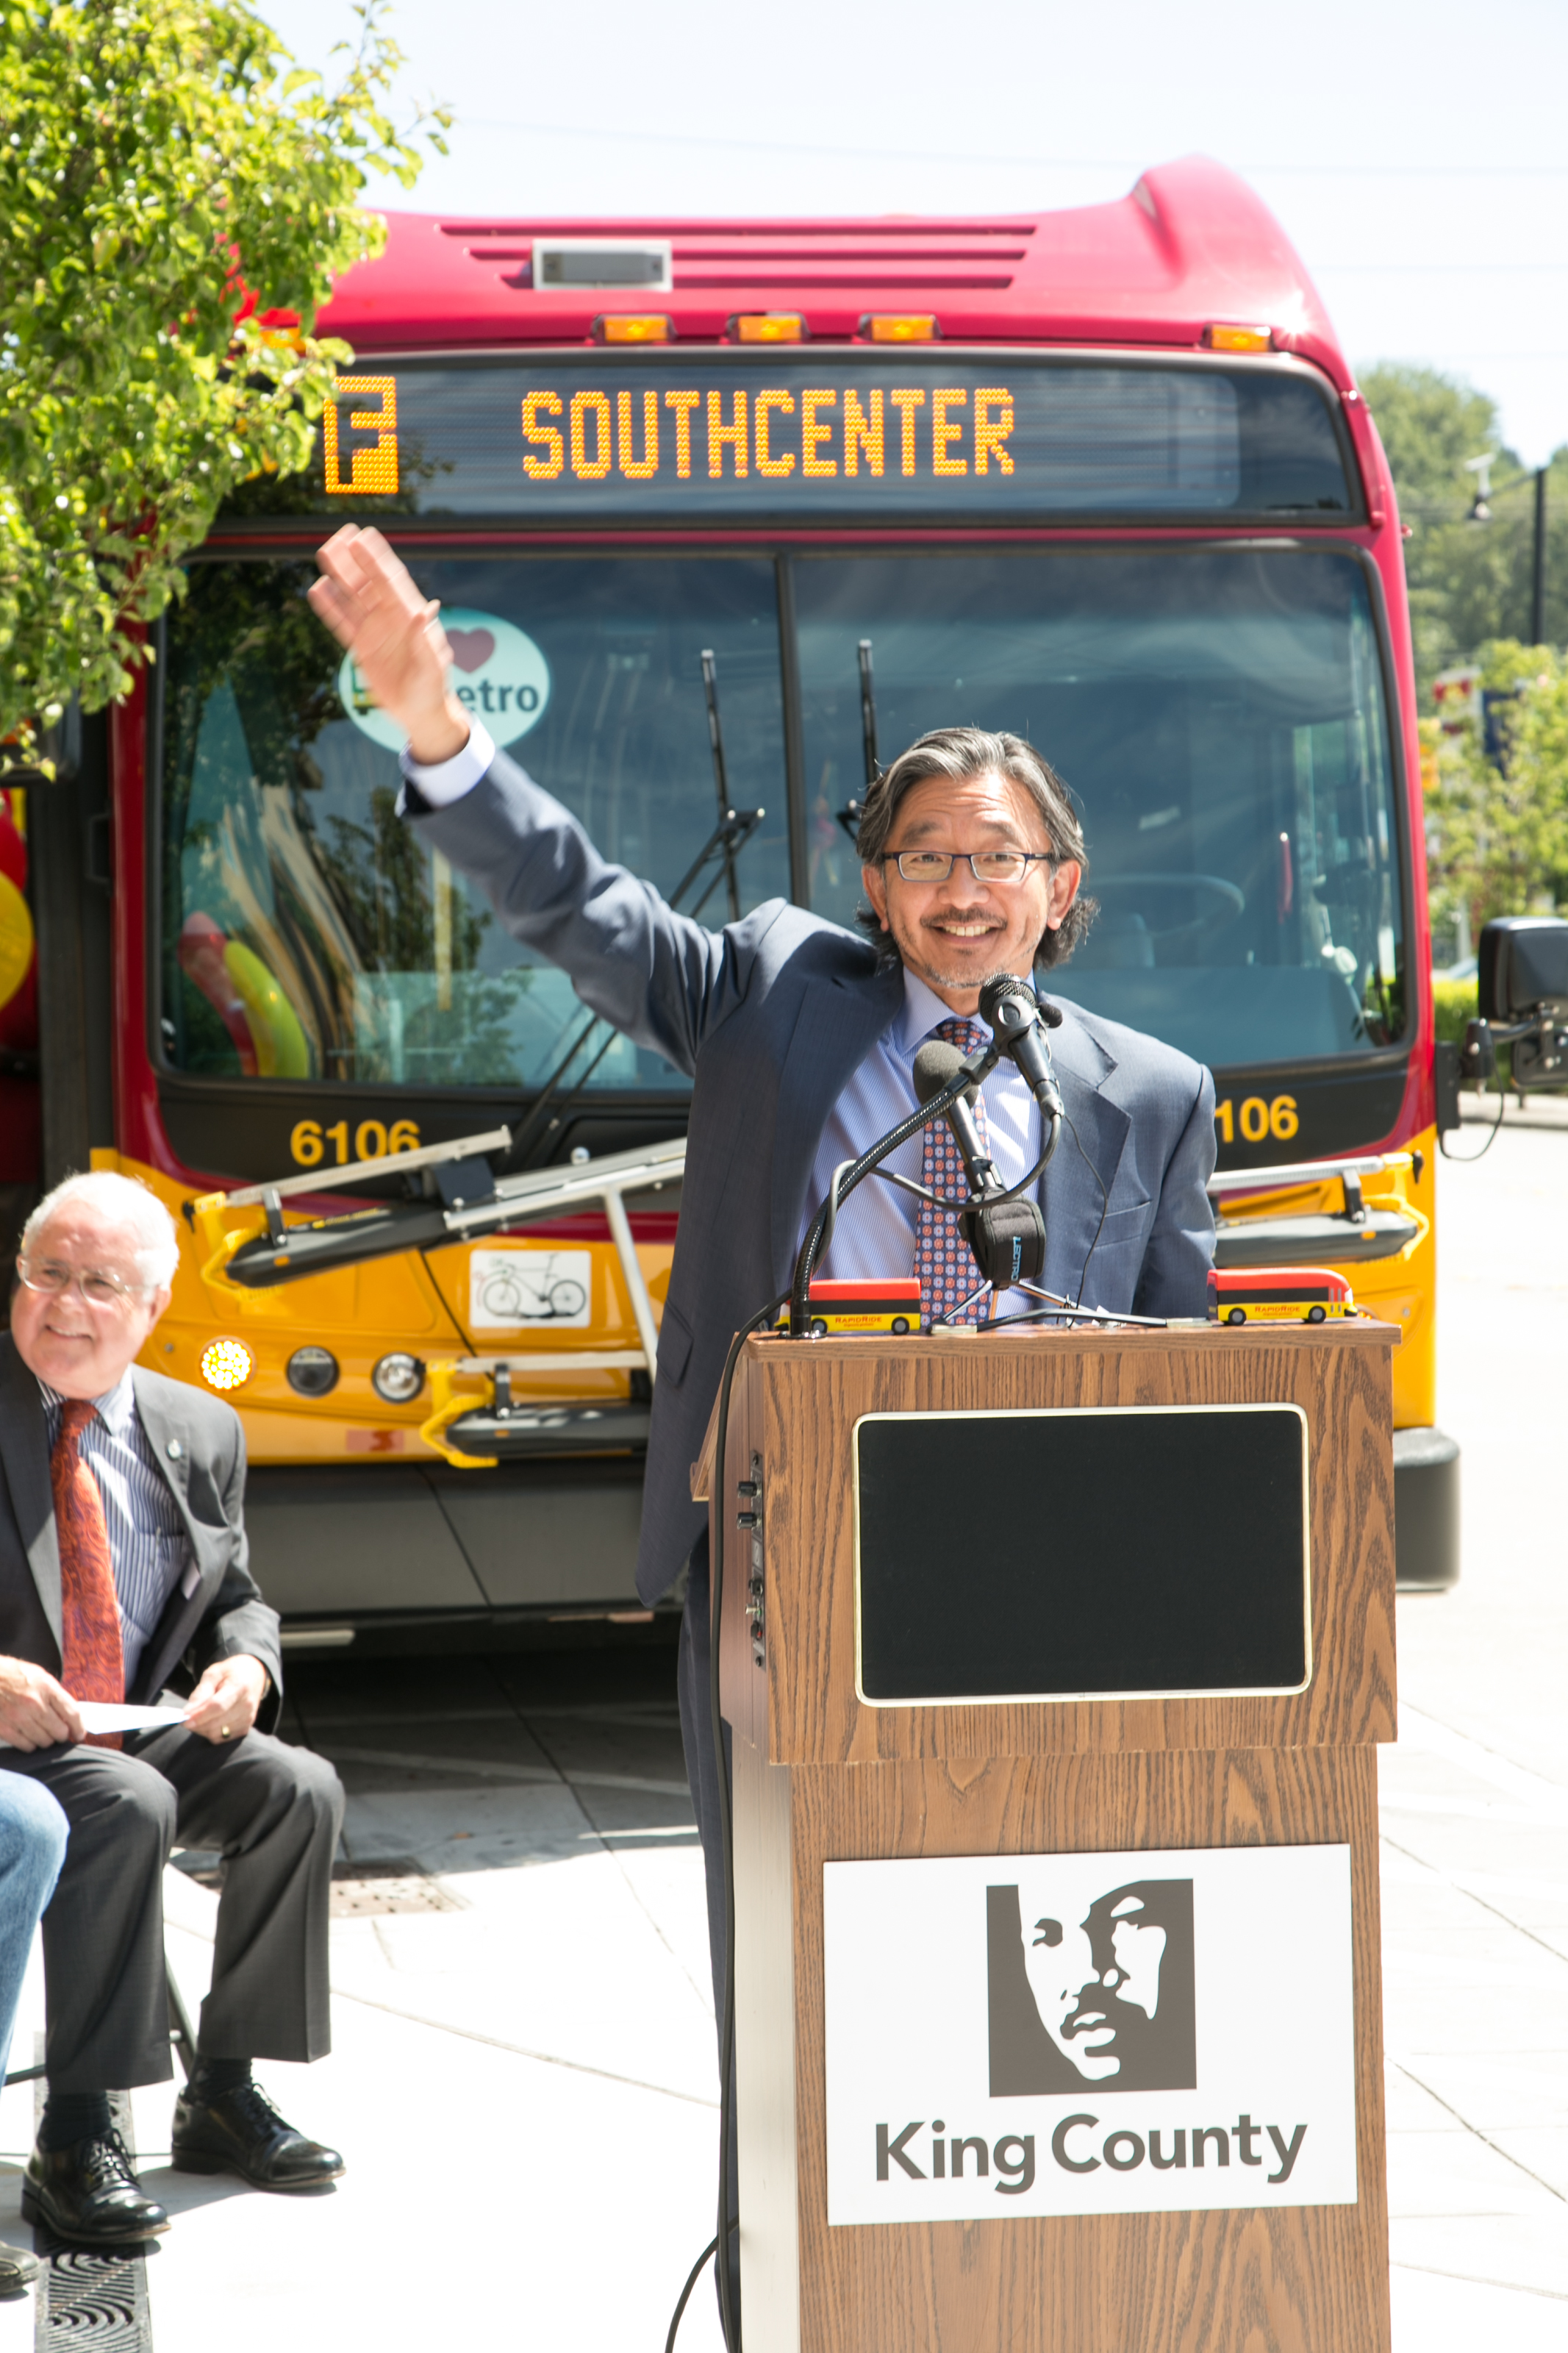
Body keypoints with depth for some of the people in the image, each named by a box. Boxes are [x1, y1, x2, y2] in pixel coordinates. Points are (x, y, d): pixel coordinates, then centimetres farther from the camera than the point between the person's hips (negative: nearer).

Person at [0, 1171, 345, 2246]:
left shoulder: (200, 1434, 11)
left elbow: (236, 1601, 20)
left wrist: (245, 1665, -5)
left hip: (134, 1733, 6)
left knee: (300, 1787, -14)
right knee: (127, 1804, -33)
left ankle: (222, 2094, 0)